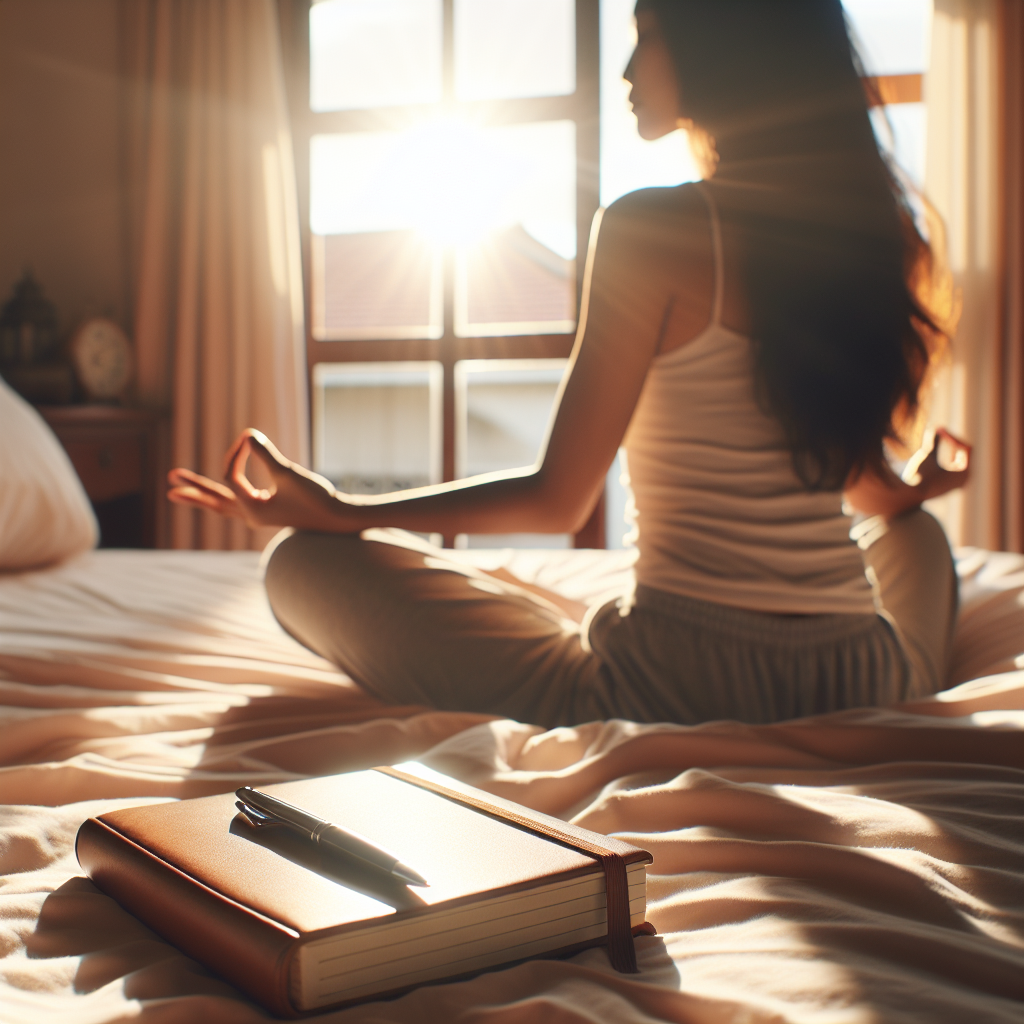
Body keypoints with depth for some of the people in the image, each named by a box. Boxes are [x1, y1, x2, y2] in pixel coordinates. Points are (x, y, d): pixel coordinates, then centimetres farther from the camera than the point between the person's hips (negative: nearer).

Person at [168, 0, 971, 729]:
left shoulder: (650, 230, -12)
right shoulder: (874, 233, 6)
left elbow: (559, 500, -10)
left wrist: (341, 512, 0)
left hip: (678, 687, -6)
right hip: (866, 694, 7)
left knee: (307, 565, 4)